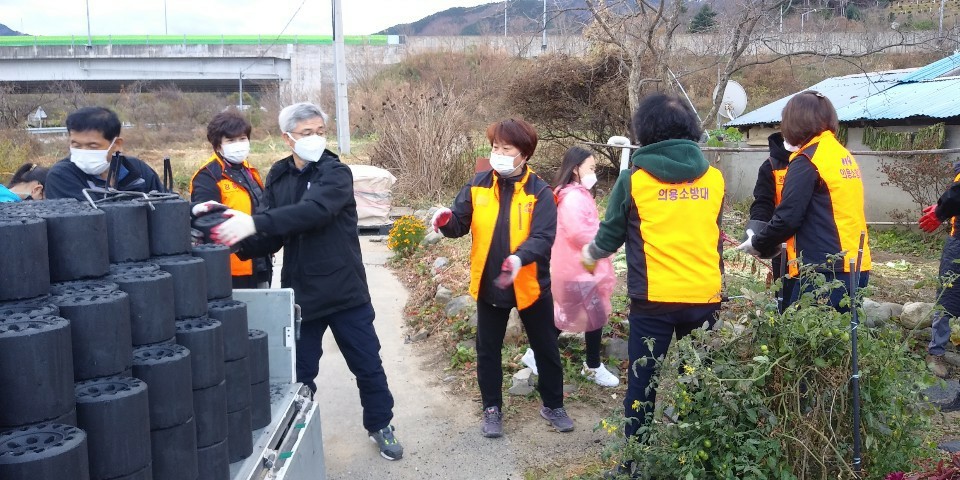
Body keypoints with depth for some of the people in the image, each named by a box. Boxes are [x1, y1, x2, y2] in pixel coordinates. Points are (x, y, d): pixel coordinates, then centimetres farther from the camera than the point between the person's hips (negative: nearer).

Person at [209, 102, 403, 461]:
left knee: (368, 366, 11)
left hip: (345, 293, -3)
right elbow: (274, 238, 3)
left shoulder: (336, 173, -12)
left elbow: (314, 210, -32)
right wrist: (242, 244, -18)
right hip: (300, 294, 3)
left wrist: (255, 223, -40)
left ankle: (380, 426, 32)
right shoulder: (277, 178, 3)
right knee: (300, 372, 14)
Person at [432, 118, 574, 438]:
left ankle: (553, 406, 34)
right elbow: (461, 225, -1)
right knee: (488, 350, 13)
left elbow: (543, 238, -22)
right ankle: (492, 409, 31)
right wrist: (446, 221, -25)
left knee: (546, 349, 13)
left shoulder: (540, 192, -12)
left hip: (530, 284, -2)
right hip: (489, 284, 2)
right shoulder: (478, 186, -2)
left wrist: (519, 258, -41)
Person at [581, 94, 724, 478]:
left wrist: (590, 254, 26)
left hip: (653, 298, -3)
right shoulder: (714, 178, 5)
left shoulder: (635, 178, -5)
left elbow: (611, 234, 5)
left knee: (642, 384, 8)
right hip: (704, 296, 3)